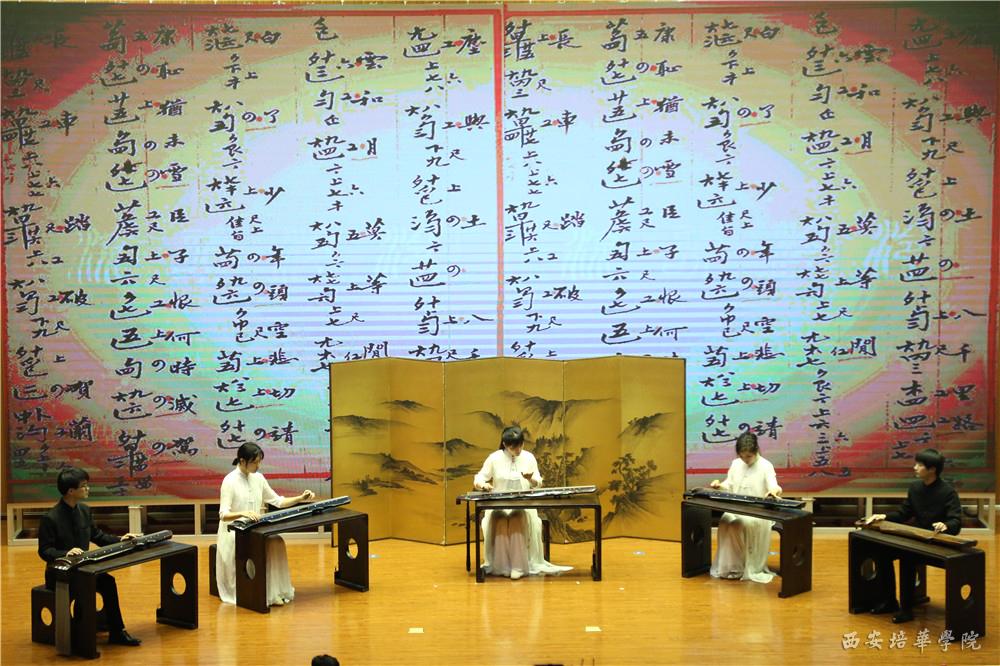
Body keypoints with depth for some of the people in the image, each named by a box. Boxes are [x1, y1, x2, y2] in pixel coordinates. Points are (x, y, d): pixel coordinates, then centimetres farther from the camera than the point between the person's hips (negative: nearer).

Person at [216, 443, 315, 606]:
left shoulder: (258, 478, 6)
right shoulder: (230, 481, -13)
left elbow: (277, 501, 12)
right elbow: (223, 515, -20)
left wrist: (300, 498, -2)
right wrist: (242, 513, -39)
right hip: (234, 532, -6)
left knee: (277, 542, -23)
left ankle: (275, 592, -19)